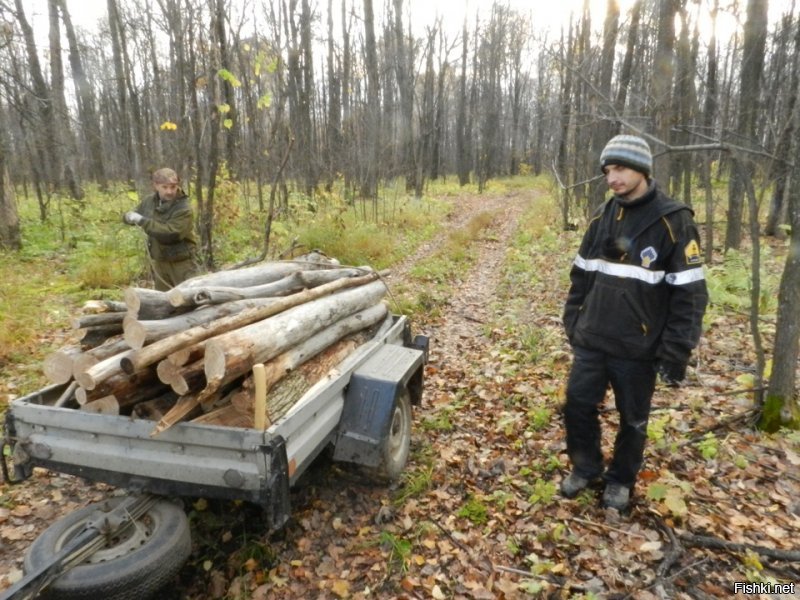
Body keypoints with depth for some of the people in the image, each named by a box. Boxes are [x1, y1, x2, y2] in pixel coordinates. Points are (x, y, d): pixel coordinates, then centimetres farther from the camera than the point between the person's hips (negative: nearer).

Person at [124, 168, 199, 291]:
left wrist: (142, 221, -26)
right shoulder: (150, 201, 1)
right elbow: (132, 215, 16)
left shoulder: (184, 209, -22)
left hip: (182, 263, -7)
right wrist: (130, 216, -9)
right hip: (159, 262, 7)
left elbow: (169, 234, -31)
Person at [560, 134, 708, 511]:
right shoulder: (603, 217, 5)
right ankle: (585, 467, 35)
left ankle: (621, 480, 36)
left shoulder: (674, 221, -11)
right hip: (591, 342, 4)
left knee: (632, 420, 13)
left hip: (638, 349, -4)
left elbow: (689, 294, -11)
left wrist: (675, 354, -14)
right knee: (577, 405, 11)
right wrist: (572, 322, 10)